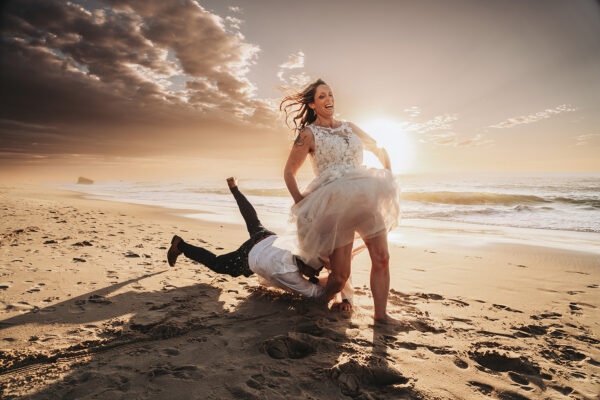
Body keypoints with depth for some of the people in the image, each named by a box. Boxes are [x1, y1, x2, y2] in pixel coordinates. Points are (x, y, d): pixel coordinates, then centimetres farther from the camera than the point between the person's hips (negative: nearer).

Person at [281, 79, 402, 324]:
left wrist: (388, 180, 17)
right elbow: (289, 172, 4)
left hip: (366, 198, 6)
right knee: (340, 274, -6)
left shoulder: (349, 127, 19)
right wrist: (301, 204, -3)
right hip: (335, 202, -5)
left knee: (381, 258, -1)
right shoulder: (308, 134, 3)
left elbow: (379, 150, 27)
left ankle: (381, 314, 13)